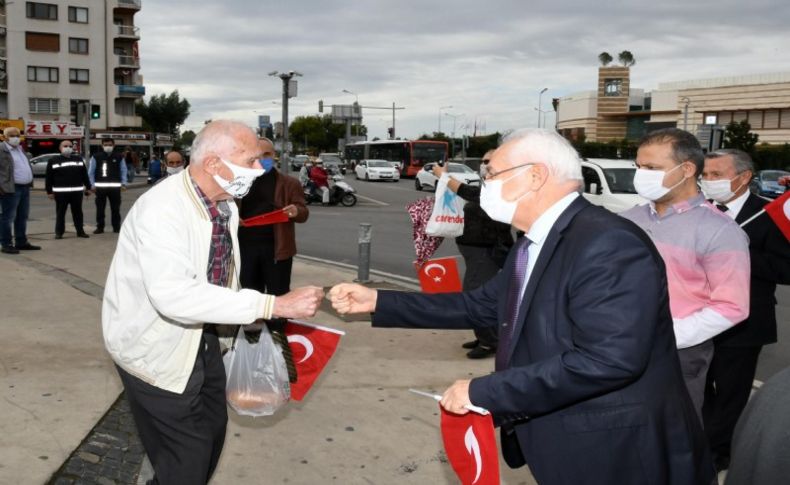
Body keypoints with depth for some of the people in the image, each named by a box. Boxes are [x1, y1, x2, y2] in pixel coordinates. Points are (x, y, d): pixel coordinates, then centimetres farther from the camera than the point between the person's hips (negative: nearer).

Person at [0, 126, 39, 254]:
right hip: (10, 189, -8)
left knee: (22, 217, 13)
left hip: (25, 188, 8)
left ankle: (21, 242, 21)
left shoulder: (20, 149, 18)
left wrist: (29, 183, 17)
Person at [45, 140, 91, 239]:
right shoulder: (53, 161, 3)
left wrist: (88, 187, 9)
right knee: (60, 213, 3)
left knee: (77, 212, 8)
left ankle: (80, 231, 15)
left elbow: (84, 174, 13)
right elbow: (49, 178, 2)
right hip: (60, 192, -2)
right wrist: (49, 191, -2)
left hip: (77, 191, 2)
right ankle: (59, 232, 9)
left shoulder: (79, 159, 12)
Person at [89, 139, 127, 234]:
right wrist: (92, 184, -4)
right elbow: (91, 171, 2)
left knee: (115, 208, 6)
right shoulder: (96, 157, 1)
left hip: (115, 186, 1)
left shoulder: (119, 157, 5)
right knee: (100, 208, 4)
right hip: (100, 186, -1)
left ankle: (116, 227, 14)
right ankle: (100, 227, 12)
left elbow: (123, 171, 5)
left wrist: (123, 183, -4)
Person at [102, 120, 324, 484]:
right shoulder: (161, 208, -29)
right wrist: (274, 305, -45)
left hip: (201, 337, 8)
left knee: (213, 429, 21)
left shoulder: (225, 205, -3)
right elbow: (174, 294, -43)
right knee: (186, 456, 0)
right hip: (155, 348, -8)